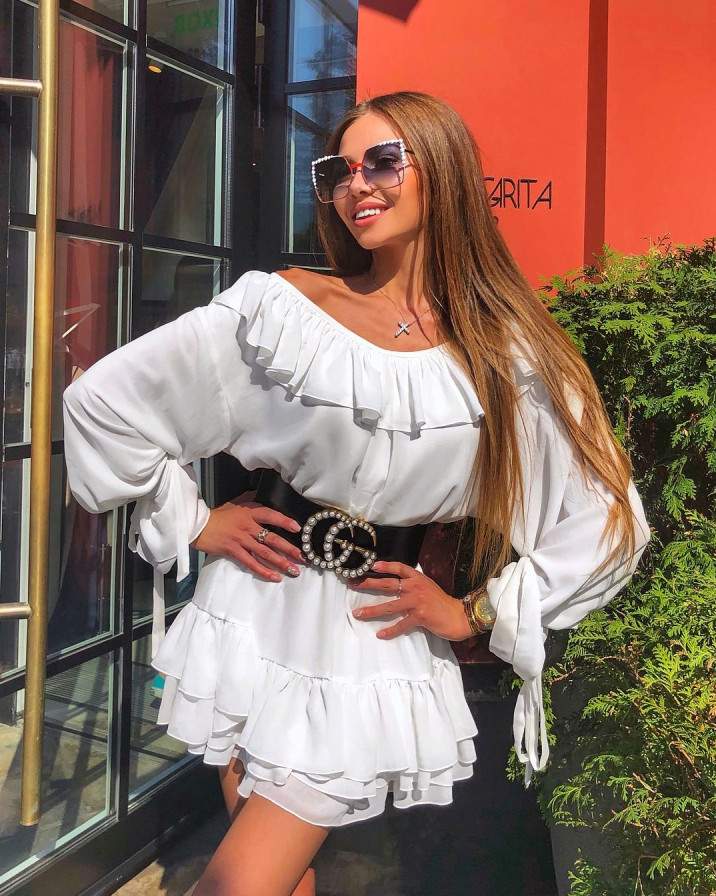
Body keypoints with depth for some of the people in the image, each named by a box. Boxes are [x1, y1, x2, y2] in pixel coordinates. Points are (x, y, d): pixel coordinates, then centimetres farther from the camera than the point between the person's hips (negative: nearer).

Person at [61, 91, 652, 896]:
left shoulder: (508, 356, -7)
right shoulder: (281, 305, -7)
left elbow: (609, 521, -2)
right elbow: (102, 400, -1)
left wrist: (475, 614, -3)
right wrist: (192, 521, -1)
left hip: (375, 647, -1)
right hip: (255, 618, 1)